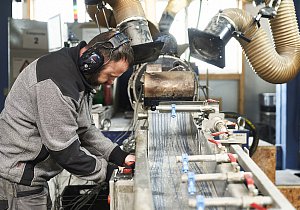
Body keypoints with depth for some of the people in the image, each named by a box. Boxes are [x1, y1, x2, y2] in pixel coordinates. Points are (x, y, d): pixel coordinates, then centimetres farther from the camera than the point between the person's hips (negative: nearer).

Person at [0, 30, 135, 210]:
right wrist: (110, 172, -16)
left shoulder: (81, 73, 5)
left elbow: (84, 129, 10)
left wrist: (119, 156, 0)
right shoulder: (57, 84, -28)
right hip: (17, 180, -10)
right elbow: (66, 152, -25)